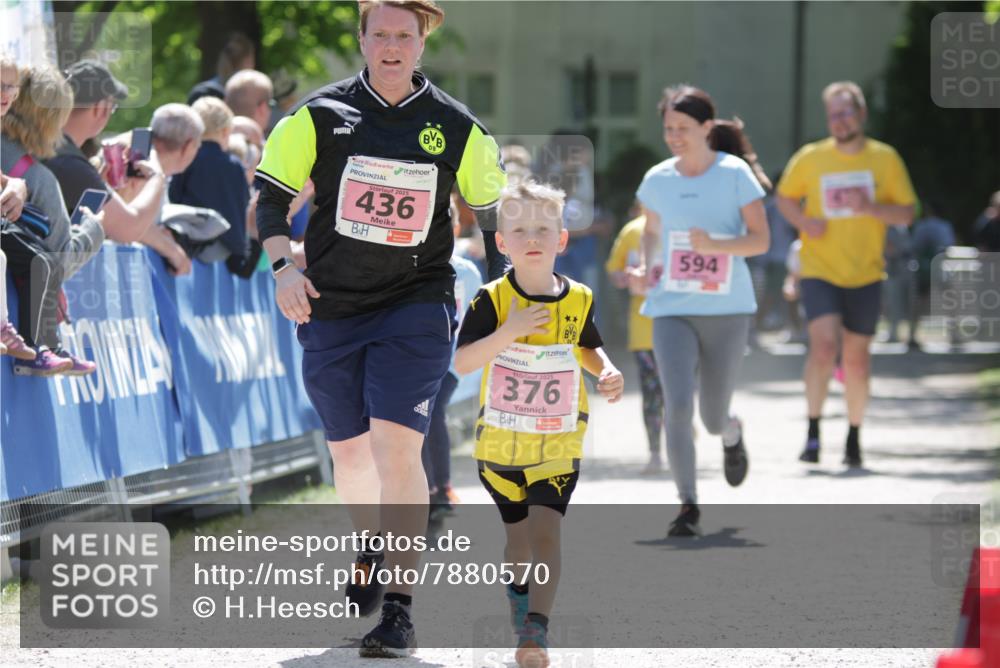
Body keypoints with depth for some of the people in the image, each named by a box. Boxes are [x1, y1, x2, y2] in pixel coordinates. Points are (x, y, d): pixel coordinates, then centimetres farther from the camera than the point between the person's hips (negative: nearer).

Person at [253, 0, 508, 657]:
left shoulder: (457, 127, 0)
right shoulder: (321, 115, -1)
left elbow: (490, 207, 13)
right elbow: (272, 191, 4)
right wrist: (283, 265, -10)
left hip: (417, 306, -2)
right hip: (330, 307, 2)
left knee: (396, 446, -17)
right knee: (348, 449, 15)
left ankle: (400, 608, -16)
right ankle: (372, 552, 46)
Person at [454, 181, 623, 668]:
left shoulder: (578, 300, -2)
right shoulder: (492, 300, -10)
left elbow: (589, 348, 18)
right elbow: (461, 361, -17)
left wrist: (608, 372, -3)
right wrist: (507, 333, -30)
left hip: (558, 445, 0)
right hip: (500, 442, 0)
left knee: (545, 532, -14)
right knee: (518, 533, 14)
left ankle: (536, 629, -20)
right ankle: (518, 593, 40)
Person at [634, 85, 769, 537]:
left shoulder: (734, 174, -5)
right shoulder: (657, 180, 3)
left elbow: (760, 240, -7)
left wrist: (714, 245, -24)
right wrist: (647, 267, 2)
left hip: (727, 310, -1)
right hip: (672, 310, 1)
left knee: (713, 418, 8)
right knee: (678, 408, -16)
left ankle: (732, 434, 46)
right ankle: (688, 506, -8)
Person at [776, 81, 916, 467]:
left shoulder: (885, 159, 0)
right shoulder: (809, 159, 0)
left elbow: (906, 213, 2)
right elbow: (784, 197, 14)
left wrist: (871, 207, -17)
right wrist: (802, 221, -7)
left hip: (865, 275, 1)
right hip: (819, 272, -1)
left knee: (856, 357, 7)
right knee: (824, 345, -19)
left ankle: (854, 437, 24)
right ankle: (813, 431, -7)